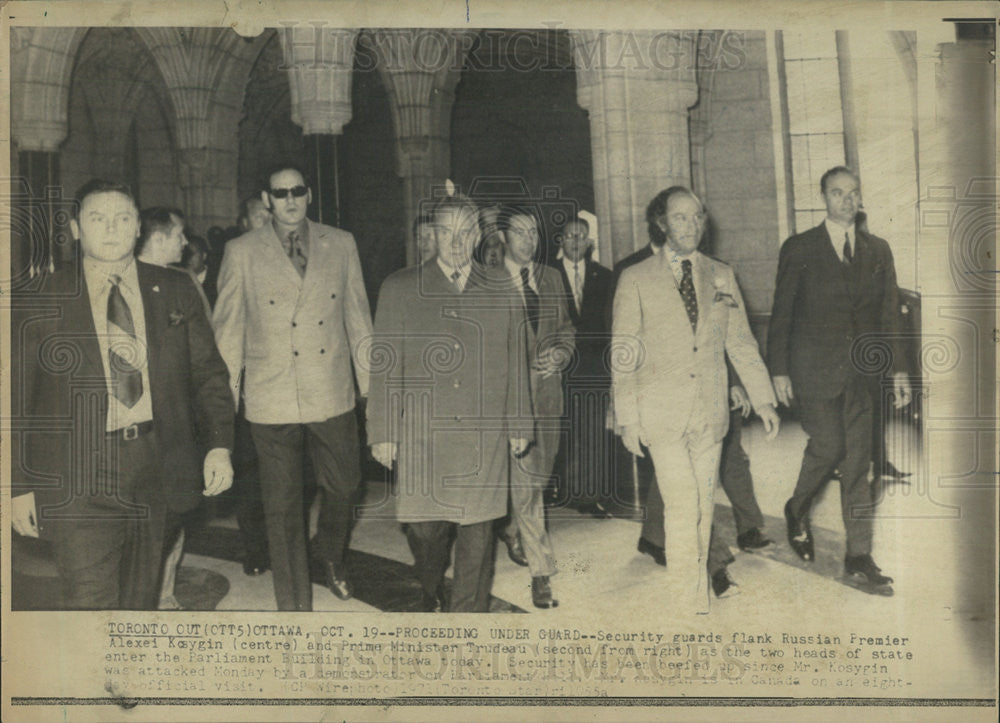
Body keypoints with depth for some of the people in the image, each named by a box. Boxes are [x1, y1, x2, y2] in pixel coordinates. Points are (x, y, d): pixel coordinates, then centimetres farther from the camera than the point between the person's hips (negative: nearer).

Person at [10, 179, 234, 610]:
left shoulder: (176, 292, 8)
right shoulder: (40, 302, 1)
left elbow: (208, 372, 10)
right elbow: (16, 397, 3)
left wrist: (220, 445, -2)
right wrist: (18, 484, -1)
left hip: (156, 472, 3)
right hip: (77, 481, -2)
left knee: (141, 600, 14)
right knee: (92, 604, -6)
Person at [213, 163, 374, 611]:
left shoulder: (340, 245, 5)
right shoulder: (241, 253, 0)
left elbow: (357, 315, 9)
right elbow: (227, 329, 4)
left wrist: (370, 383, 8)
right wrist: (225, 397, 3)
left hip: (332, 397, 2)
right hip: (271, 401, -2)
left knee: (343, 489, 13)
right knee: (282, 509, 7)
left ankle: (332, 558, 46)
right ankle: (294, 607, 23)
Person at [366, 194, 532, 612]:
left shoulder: (502, 292, 10)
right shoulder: (399, 289, 5)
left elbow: (516, 363, 13)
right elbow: (384, 365, 3)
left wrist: (519, 425, 12)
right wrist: (382, 433, -2)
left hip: (484, 435, 1)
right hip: (421, 435, -1)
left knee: (477, 533, 4)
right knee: (424, 527, 3)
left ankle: (470, 613, 20)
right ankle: (432, 595, 33)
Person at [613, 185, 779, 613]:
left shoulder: (721, 276, 11)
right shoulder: (635, 280, 1)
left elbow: (741, 342, 13)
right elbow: (623, 355, 0)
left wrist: (763, 399, 7)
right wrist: (627, 419, -4)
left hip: (710, 413, 4)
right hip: (663, 413, -3)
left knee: (704, 506, 9)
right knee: (683, 505, -10)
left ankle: (696, 590, 24)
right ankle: (688, 604, 2)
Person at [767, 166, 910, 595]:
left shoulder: (878, 251, 11)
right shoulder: (799, 249, 1)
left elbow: (889, 314, 11)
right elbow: (781, 314, 0)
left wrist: (898, 368, 5)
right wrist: (779, 370, -3)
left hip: (861, 371, 3)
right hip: (814, 370, -3)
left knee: (857, 461, 3)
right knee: (828, 447, -7)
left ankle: (859, 560, 10)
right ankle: (797, 511, 25)